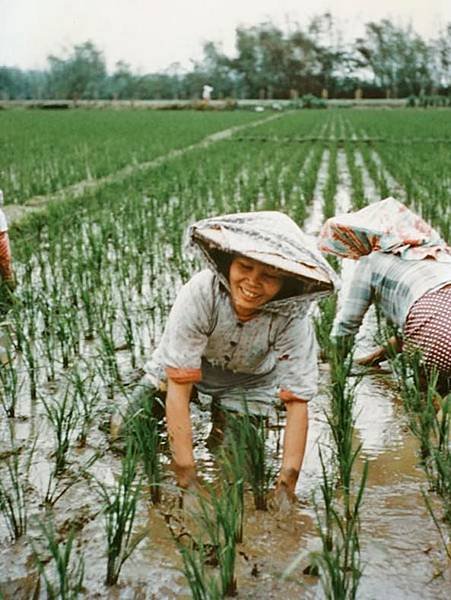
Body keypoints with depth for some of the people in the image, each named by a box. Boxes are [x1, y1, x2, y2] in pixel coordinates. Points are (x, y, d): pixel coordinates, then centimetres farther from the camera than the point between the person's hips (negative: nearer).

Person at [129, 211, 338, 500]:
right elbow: (178, 387, -35)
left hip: (247, 385, 1)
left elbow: (297, 402, -26)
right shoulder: (200, 293, -37)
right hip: (182, 368, 0)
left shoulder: (292, 318, -32)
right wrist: (187, 477, -37)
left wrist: (287, 483, -34)